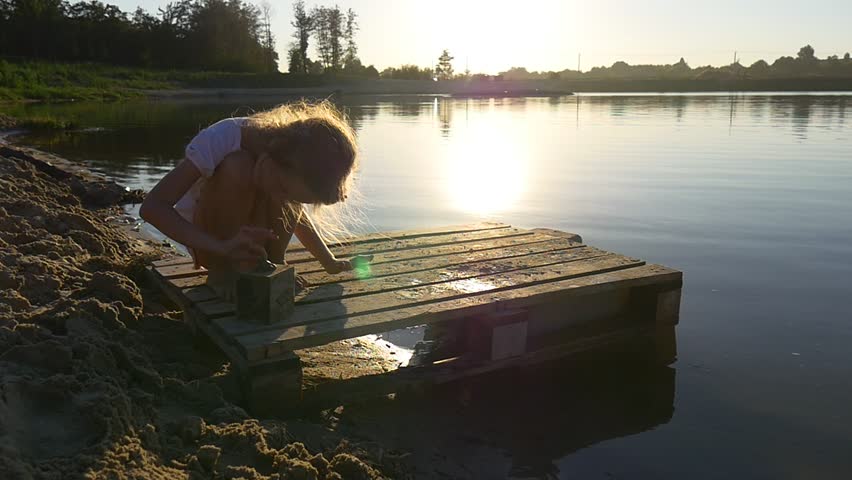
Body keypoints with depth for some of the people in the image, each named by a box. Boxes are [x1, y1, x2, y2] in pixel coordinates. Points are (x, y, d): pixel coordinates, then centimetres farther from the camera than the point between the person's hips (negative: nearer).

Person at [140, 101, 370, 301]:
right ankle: (220, 270, -18)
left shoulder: (295, 164, -18)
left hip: (252, 240, 3)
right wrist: (222, 247, -49)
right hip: (203, 240, -3)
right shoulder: (223, 139, -33)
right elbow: (152, 207, -37)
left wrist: (330, 263, -5)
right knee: (237, 168, -33)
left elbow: (294, 212, 3)